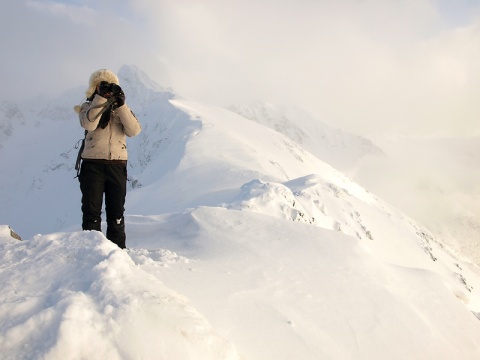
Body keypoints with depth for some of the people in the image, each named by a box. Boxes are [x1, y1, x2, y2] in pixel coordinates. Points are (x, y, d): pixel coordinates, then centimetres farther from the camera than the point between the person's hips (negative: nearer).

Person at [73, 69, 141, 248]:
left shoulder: (122, 109, 12)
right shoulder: (88, 106, 6)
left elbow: (134, 130, -7)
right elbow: (88, 124, -17)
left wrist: (121, 105, -14)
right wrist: (101, 98, -20)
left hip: (117, 165, 2)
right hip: (92, 164, -2)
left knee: (116, 212, 6)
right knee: (91, 211, -2)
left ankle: (118, 249, 13)